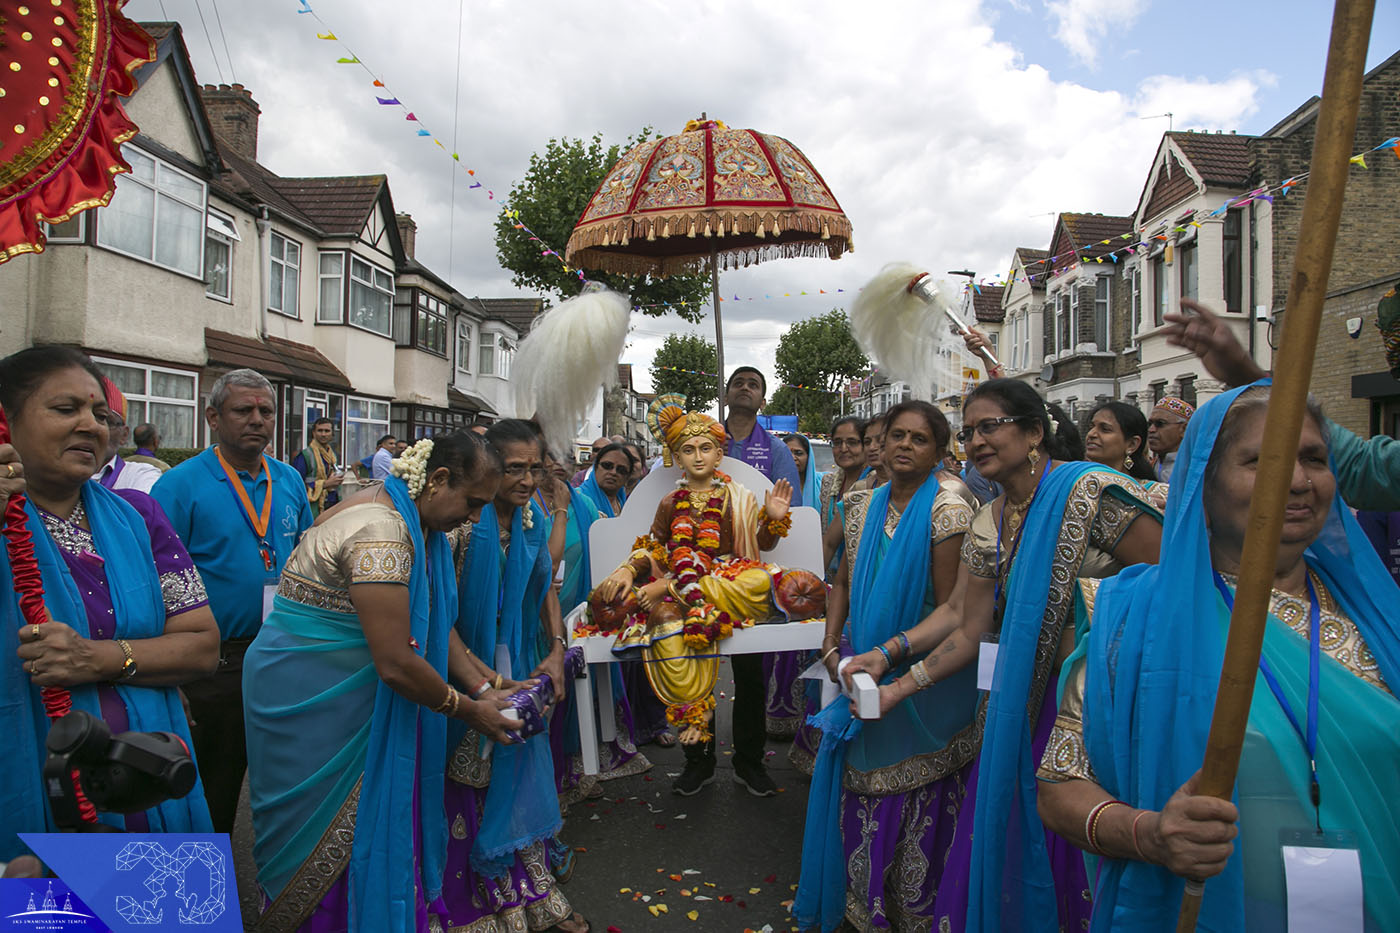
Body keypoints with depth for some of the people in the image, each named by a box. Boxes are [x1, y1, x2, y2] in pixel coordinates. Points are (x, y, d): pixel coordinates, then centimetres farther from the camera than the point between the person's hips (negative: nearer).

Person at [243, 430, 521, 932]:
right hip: (311, 701, -9)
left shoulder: (417, 522, 4)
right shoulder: (381, 531, -27)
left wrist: (483, 688, -2)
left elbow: (437, 624, 7)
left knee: (370, 823, 16)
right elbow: (395, 663, -27)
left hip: (353, 697, 9)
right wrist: (468, 710, -14)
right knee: (327, 832, 4)